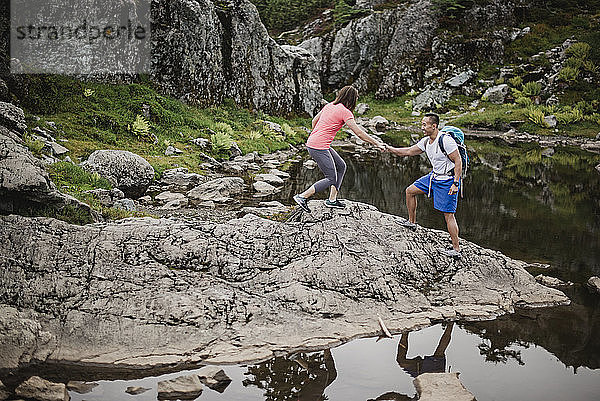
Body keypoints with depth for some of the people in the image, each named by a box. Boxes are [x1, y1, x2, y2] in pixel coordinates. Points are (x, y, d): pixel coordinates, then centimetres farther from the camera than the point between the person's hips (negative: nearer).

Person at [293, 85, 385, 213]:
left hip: (312, 143, 9)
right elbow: (360, 133, -11)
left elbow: (314, 121, 20)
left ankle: (332, 199, 17)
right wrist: (377, 144, -2)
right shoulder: (345, 112, -12)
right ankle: (302, 197, -1)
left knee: (341, 166, 18)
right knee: (331, 179, 0)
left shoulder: (329, 105, 12)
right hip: (319, 148, -9)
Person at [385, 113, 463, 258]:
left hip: (448, 180, -9)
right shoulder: (426, 141, 4)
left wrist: (455, 184, -24)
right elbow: (409, 151, 15)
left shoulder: (446, 140, -22)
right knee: (410, 191, 15)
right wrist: (391, 149, 6)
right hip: (434, 176, 9)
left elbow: (458, 161, -21)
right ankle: (412, 222, 33)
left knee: (448, 214, -9)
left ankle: (456, 249, -3)